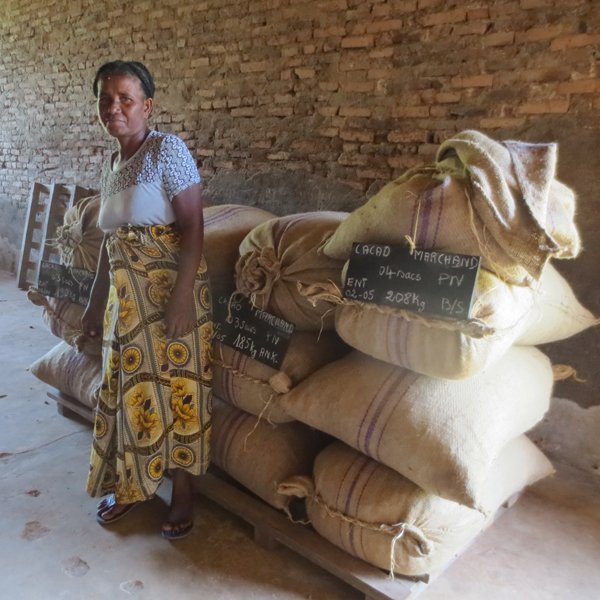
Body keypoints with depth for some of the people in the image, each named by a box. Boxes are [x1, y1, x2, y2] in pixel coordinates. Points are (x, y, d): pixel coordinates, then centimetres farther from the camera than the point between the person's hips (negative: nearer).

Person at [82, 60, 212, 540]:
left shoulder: (168, 149, -9)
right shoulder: (111, 165, 13)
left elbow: (193, 227, -16)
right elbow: (110, 243, 18)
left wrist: (182, 297, -23)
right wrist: (96, 301, 20)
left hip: (170, 292, -7)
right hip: (126, 297, 7)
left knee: (174, 388, 1)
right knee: (128, 389, 14)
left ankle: (183, 495, 20)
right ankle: (132, 485, 34)